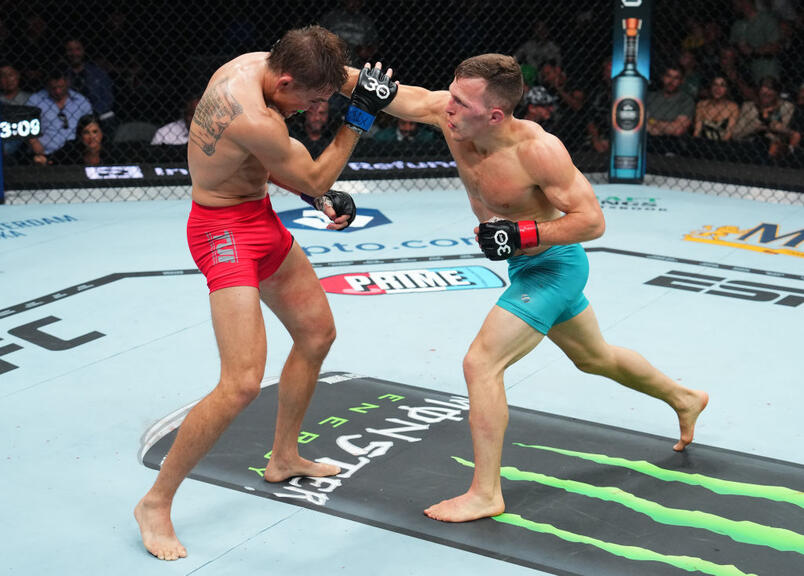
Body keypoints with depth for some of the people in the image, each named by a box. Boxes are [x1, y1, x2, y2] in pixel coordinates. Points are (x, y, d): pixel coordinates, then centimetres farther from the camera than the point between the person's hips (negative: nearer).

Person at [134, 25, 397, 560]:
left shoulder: (258, 65, -3)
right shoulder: (252, 118, -33)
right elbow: (316, 178, -17)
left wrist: (318, 195, 5)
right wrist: (360, 115, -16)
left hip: (261, 216, 10)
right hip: (224, 230, -10)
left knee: (317, 333, 21)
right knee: (243, 383, -17)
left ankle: (284, 457, 39)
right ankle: (156, 503, -2)